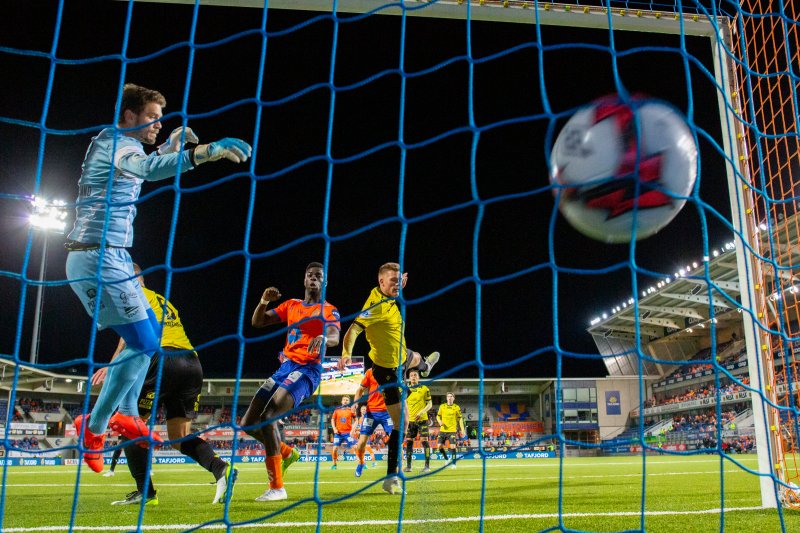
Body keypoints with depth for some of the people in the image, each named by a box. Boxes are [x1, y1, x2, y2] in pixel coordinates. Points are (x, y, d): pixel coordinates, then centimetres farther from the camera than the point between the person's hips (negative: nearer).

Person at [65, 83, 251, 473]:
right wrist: (210, 150, -50)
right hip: (99, 258, -11)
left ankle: (126, 413, 25)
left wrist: (171, 145, 28)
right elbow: (149, 168, -38)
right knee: (143, 343, -9)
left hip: (111, 258, 11)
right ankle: (94, 427, 4)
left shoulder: (118, 146, 17)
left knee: (150, 331, 17)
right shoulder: (116, 144, -13)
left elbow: (143, 168, 41)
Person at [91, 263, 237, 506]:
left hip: (163, 359, -7)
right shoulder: (163, 300, 33)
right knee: (179, 436, 11)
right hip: (192, 363, 7)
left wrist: (112, 365, -10)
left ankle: (145, 492, 2)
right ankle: (222, 469, -13)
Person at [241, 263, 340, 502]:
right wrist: (264, 301, -7)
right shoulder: (291, 305, 18)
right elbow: (257, 322, 13)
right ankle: (287, 453, 28)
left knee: (268, 417, -26)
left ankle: (276, 487, -20)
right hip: (284, 367, 7)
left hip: (306, 370, -7)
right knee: (248, 423, 4)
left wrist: (322, 338, -41)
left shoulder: (329, 311, 3)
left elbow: (335, 338, -17)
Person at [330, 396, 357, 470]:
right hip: (338, 432, 2)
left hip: (348, 432, -2)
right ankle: (334, 464, 15)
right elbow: (332, 420, 11)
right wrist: (334, 429, -2)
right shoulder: (337, 410, 6)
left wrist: (353, 430, -9)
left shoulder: (351, 410, 1)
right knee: (335, 448, -4)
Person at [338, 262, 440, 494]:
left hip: (400, 356, 10)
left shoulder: (387, 296, -8)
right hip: (387, 369, -10)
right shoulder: (376, 305, -33)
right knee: (401, 422, -10)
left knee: (415, 359, 44)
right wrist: (346, 353, -55)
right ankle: (391, 477, -2)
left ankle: (424, 365, 86)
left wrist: (398, 288, 22)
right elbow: (353, 330, -40)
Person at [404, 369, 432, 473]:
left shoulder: (424, 389, -1)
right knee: (409, 441, 4)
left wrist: (421, 412, -16)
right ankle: (408, 465, 11)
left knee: (424, 440, -9)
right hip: (410, 420, 4)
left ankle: (427, 466, -6)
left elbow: (430, 404, -2)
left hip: (422, 419, -4)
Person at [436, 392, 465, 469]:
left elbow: (460, 419, 3)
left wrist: (462, 429, -5)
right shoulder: (442, 406, 7)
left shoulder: (456, 407, 1)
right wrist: (440, 421, -7)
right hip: (443, 430, 3)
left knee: (453, 446, -11)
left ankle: (453, 463, 4)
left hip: (452, 430, -3)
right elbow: (438, 416, 15)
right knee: (440, 446, 0)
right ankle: (447, 459, 23)